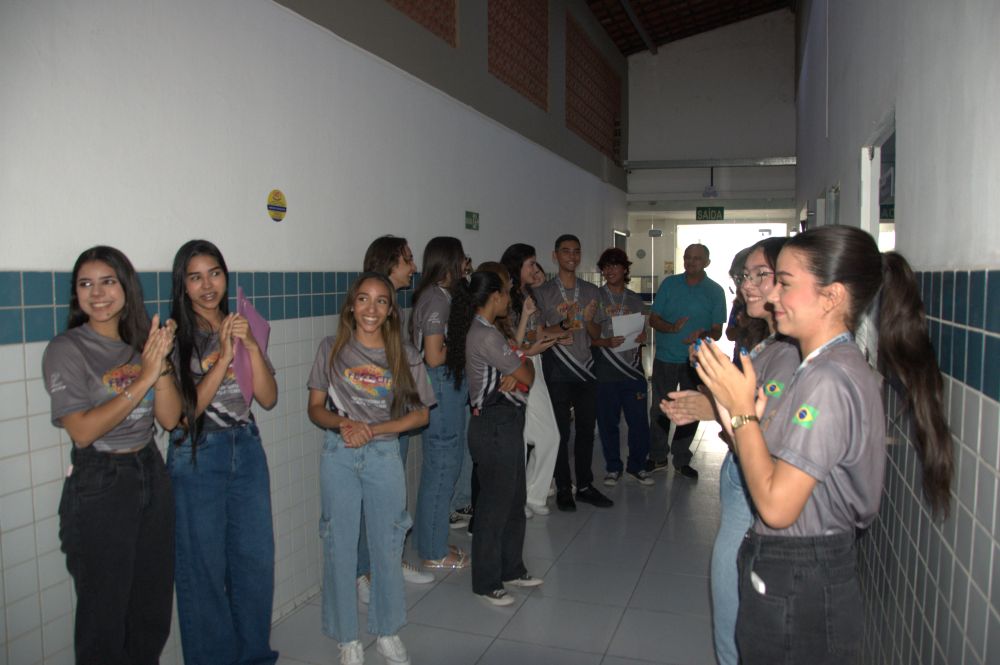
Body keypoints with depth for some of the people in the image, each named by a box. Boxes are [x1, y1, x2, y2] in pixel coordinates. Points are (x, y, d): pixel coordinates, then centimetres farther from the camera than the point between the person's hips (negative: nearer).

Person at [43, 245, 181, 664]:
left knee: (153, 606, 16)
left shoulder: (141, 343, 4)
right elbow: (82, 431, -19)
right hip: (99, 486, -5)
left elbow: (170, 419, -4)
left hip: (151, 474, 5)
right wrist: (143, 379, -24)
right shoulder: (66, 350, -10)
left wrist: (160, 363, -18)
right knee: (105, 612, 9)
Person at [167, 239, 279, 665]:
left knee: (256, 559, 11)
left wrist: (251, 347, -15)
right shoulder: (175, 337, -8)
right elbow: (185, 410, -14)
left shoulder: (242, 327, 6)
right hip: (196, 456, -4)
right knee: (204, 567, 6)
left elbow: (268, 398, -1)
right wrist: (225, 355, -21)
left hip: (247, 450, 4)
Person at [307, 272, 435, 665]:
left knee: (386, 546, 10)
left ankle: (387, 632, 30)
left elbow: (420, 414, 0)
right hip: (339, 456, 0)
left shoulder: (404, 356, -1)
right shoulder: (333, 349, -1)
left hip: (385, 455, 0)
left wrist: (373, 429, -12)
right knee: (340, 547, 7)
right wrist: (342, 423, -20)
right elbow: (315, 408, 1)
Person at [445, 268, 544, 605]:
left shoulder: (482, 331, 11)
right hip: (495, 425, -10)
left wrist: (514, 372, -13)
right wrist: (525, 360, 6)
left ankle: (511, 568, 34)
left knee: (514, 500, 19)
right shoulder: (487, 336, -21)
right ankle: (486, 583, 16)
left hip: (506, 423, 10)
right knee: (495, 504, 2)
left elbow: (515, 366, 8)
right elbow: (527, 376, -14)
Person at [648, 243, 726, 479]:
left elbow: (717, 331, -2)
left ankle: (681, 460, 25)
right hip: (665, 359, 0)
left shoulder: (715, 291, -1)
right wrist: (672, 328, -21)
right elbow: (653, 319, 0)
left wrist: (703, 334, -25)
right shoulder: (669, 284, 1)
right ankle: (657, 457, 22)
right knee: (659, 409, 6)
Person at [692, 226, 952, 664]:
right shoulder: (822, 368, 9)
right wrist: (735, 417, -3)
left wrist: (743, 410, -18)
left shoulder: (830, 380, -22)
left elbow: (776, 505, -24)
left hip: (798, 594, -9)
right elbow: (780, 475, 6)